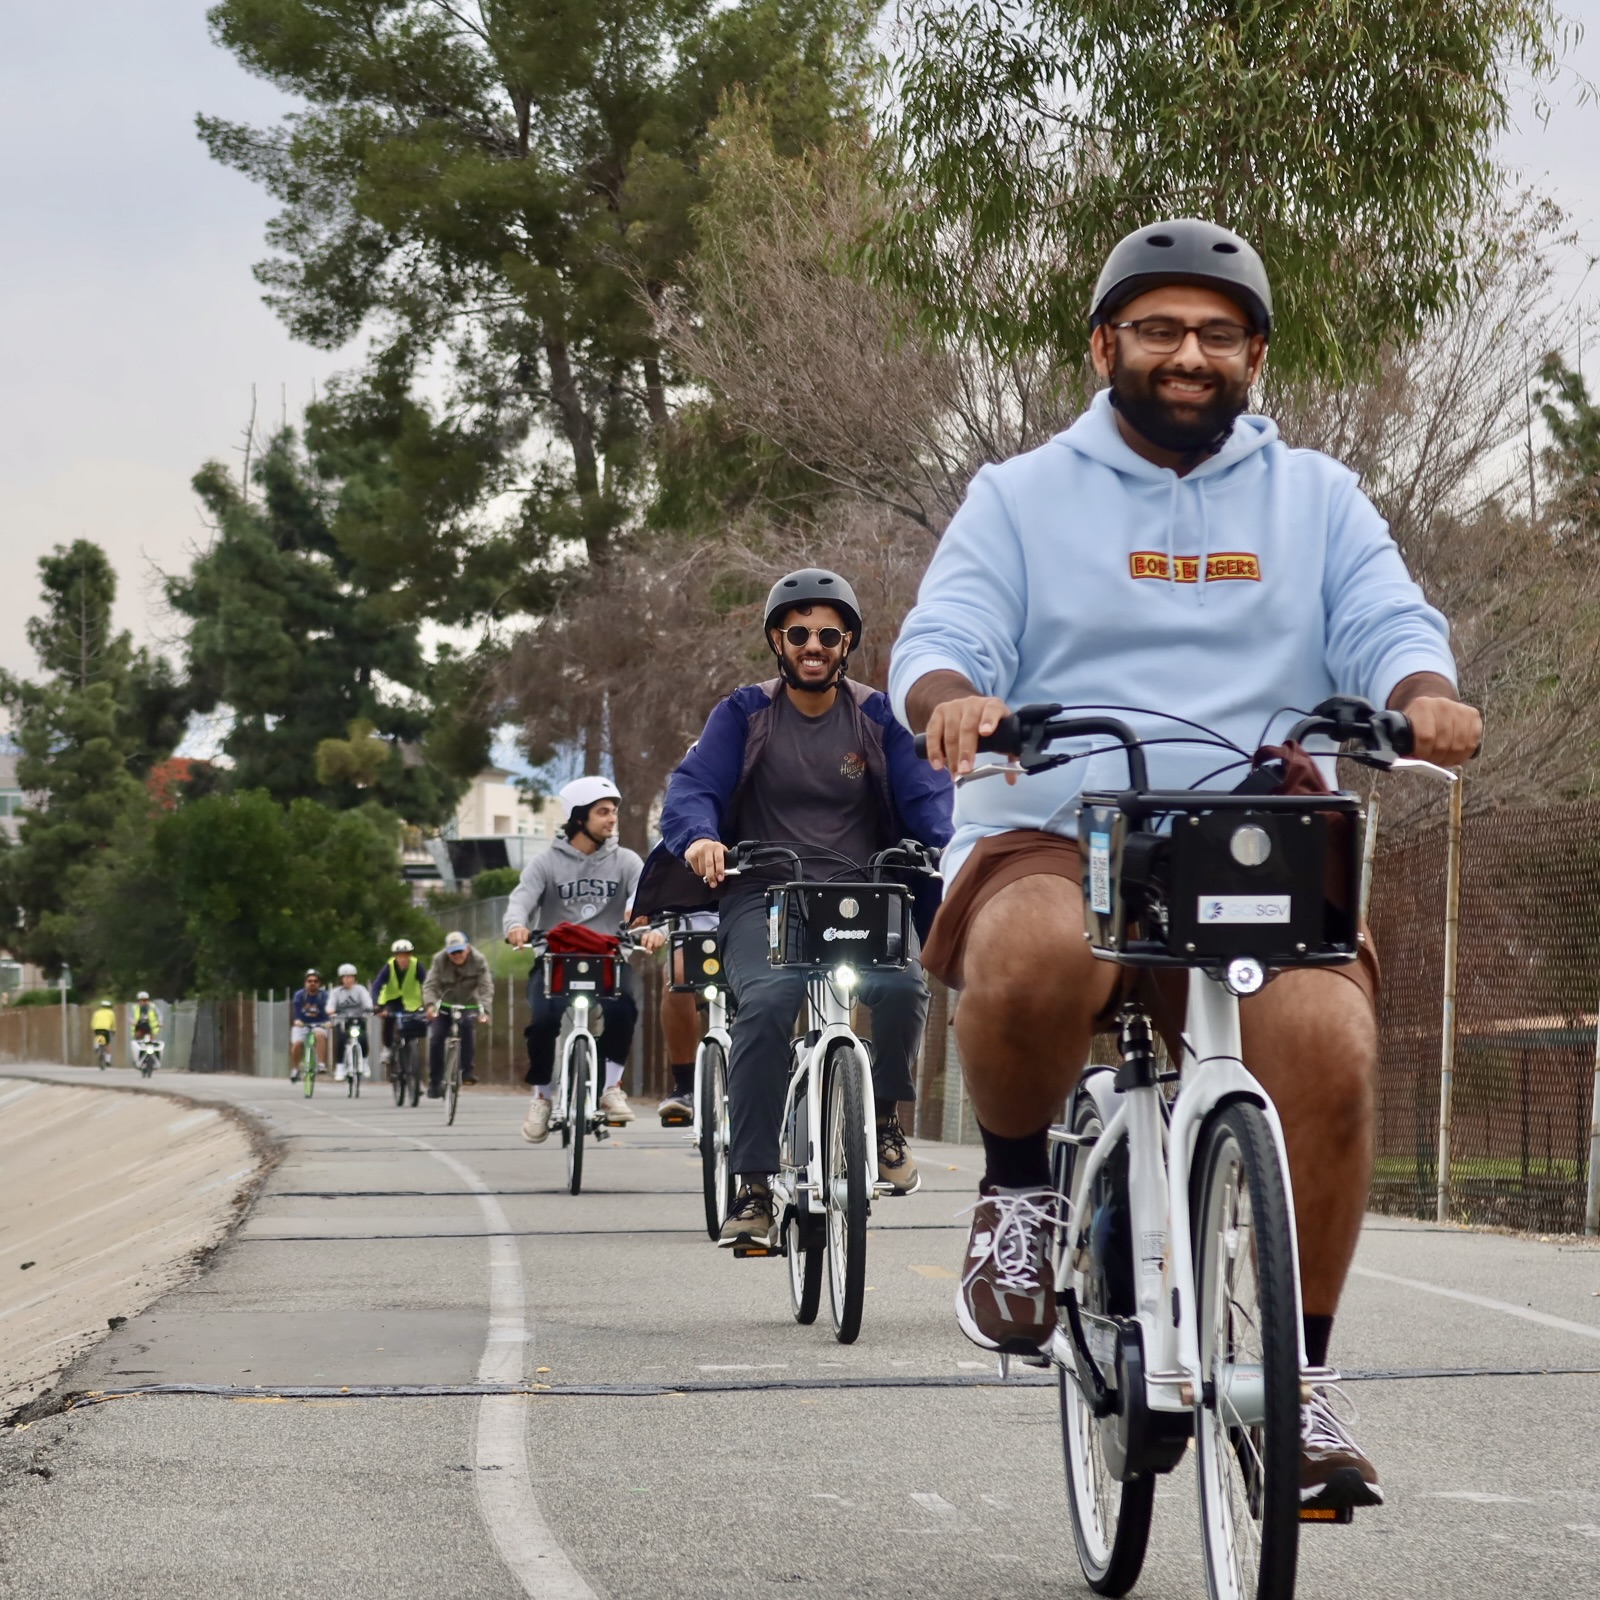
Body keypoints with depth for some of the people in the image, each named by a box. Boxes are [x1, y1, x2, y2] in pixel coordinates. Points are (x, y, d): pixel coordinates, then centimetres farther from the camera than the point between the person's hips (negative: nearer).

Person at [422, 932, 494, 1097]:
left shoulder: (479, 960, -17)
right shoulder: (439, 960, -15)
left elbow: (486, 987, -22)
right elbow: (429, 985, -20)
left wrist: (484, 1010, -38)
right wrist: (430, 1004, -39)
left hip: (468, 1004, -1)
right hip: (444, 1004, 1)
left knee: (468, 1027, -31)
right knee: (436, 1039, -15)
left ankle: (466, 1071, -22)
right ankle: (435, 1082, -3)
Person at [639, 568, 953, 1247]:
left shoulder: (878, 718, 10)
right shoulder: (744, 714, 8)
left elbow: (926, 795, -1)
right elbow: (693, 784, -5)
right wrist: (699, 836, -29)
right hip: (762, 896, -1)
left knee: (901, 986, -31)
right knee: (768, 1000, -32)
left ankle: (884, 1117, 0)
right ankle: (753, 1186, -25)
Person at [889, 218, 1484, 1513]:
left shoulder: (1316, 499, 19)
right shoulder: (1022, 497, 15)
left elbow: (1392, 630, 7)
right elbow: (938, 642, 3)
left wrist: (1427, 697, -18)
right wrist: (954, 699, -22)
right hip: (1054, 839, -1)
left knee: (1327, 1040, -28)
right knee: (1035, 962, -38)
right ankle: (1020, 1185, -7)